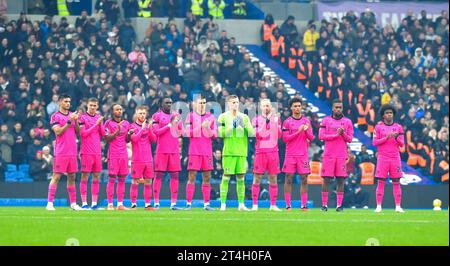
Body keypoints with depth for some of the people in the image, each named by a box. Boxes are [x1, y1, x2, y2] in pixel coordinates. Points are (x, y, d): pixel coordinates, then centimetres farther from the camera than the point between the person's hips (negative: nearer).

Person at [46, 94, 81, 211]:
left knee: (72, 177, 7)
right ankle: (50, 203, -7)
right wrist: (69, 121, -18)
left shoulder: (72, 115, 14)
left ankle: (73, 203, 11)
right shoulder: (55, 116, -3)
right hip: (61, 152, -6)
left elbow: (77, 132, 12)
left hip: (72, 152, 6)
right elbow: (58, 132, -13)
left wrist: (76, 121, -5)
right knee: (56, 177, -7)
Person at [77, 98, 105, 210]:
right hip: (86, 152, -6)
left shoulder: (98, 118, 14)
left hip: (97, 152, 6)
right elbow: (83, 133, -11)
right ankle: (84, 203, -3)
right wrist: (96, 124, -14)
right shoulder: (82, 117, -3)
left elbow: (103, 134, 10)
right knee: (85, 177, -4)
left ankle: (94, 203, 8)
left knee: (96, 178, 5)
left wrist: (100, 123, -6)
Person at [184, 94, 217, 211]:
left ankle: (206, 204, 6)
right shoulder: (191, 116, 4)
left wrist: (208, 128, -11)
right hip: (194, 152, -3)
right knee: (192, 177, -6)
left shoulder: (210, 117, 11)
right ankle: (189, 203, -5)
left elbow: (214, 135, 7)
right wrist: (201, 126, -16)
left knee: (207, 178, 3)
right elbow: (189, 133, -5)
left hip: (207, 152, 3)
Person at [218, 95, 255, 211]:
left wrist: (244, 125, -11)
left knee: (241, 178, 5)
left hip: (242, 152, 4)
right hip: (229, 152, -3)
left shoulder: (244, 117, 13)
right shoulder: (223, 117, 3)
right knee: (226, 177, -6)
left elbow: (252, 133, 5)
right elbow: (221, 133, -6)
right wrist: (232, 126, -14)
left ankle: (241, 204, 9)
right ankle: (223, 204, -4)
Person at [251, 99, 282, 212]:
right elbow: (257, 135, -7)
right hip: (260, 151, -1)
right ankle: (255, 204, -1)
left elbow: (279, 135, 0)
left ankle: (273, 205, 6)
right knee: (257, 178, -4)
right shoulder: (256, 120, 6)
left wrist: (275, 122, -11)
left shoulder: (276, 119, 10)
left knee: (273, 178, 2)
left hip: (273, 151, 1)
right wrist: (265, 122, -14)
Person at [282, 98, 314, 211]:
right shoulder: (287, 122, 3)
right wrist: (298, 132, -14)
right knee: (289, 179, -3)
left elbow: (311, 138, 5)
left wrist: (307, 130, -15)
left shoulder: (306, 121, 9)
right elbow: (285, 139, -4)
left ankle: (304, 205, 0)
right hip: (290, 154, -2)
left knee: (304, 179, -2)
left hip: (303, 155, 2)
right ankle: (288, 205, 0)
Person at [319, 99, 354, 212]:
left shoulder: (347, 122, 9)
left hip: (341, 155, 1)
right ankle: (324, 205, 2)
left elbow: (350, 139, 7)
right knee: (326, 179, -2)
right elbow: (321, 136, -3)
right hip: (328, 155, -1)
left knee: (341, 180, -2)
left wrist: (343, 134, -13)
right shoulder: (326, 120, 7)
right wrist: (336, 135, -11)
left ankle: (339, 205, 0)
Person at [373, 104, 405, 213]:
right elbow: (375, 142, -1)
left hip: (395, 158, 1)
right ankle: (378, 206, -2)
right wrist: (386, 138, -14)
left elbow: (402, 144, 6)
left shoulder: (398, 127, 9)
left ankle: (398, 206, 1)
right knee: (381, 182, -3)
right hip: (383, 158, -1)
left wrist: (397, 137, -14)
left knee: (396, 182, 0)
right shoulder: (378, 127, 5)